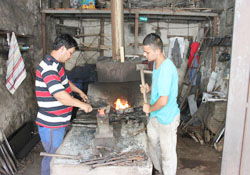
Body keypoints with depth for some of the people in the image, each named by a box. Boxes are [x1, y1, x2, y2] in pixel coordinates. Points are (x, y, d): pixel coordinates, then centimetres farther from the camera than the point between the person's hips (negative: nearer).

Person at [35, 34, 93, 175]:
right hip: (51, 125, -10)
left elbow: (65, 81, 29)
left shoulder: (56, 64, 10)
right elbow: (60, 95, -31)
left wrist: (79, 91, 28)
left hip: (59, 122, 10)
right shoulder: (49, 67, -23)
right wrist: (82, 105, -21)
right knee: (53, 157, 6)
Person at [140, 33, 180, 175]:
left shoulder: (166, 69, -29)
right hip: (155, 115, 10)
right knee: (153, 144, 25)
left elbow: (163, 101, -30)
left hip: (167, 118, -10)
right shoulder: (156, 64, 2)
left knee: (167, 152, 11)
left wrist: (149, 109, -13)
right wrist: (149, 88, 0)